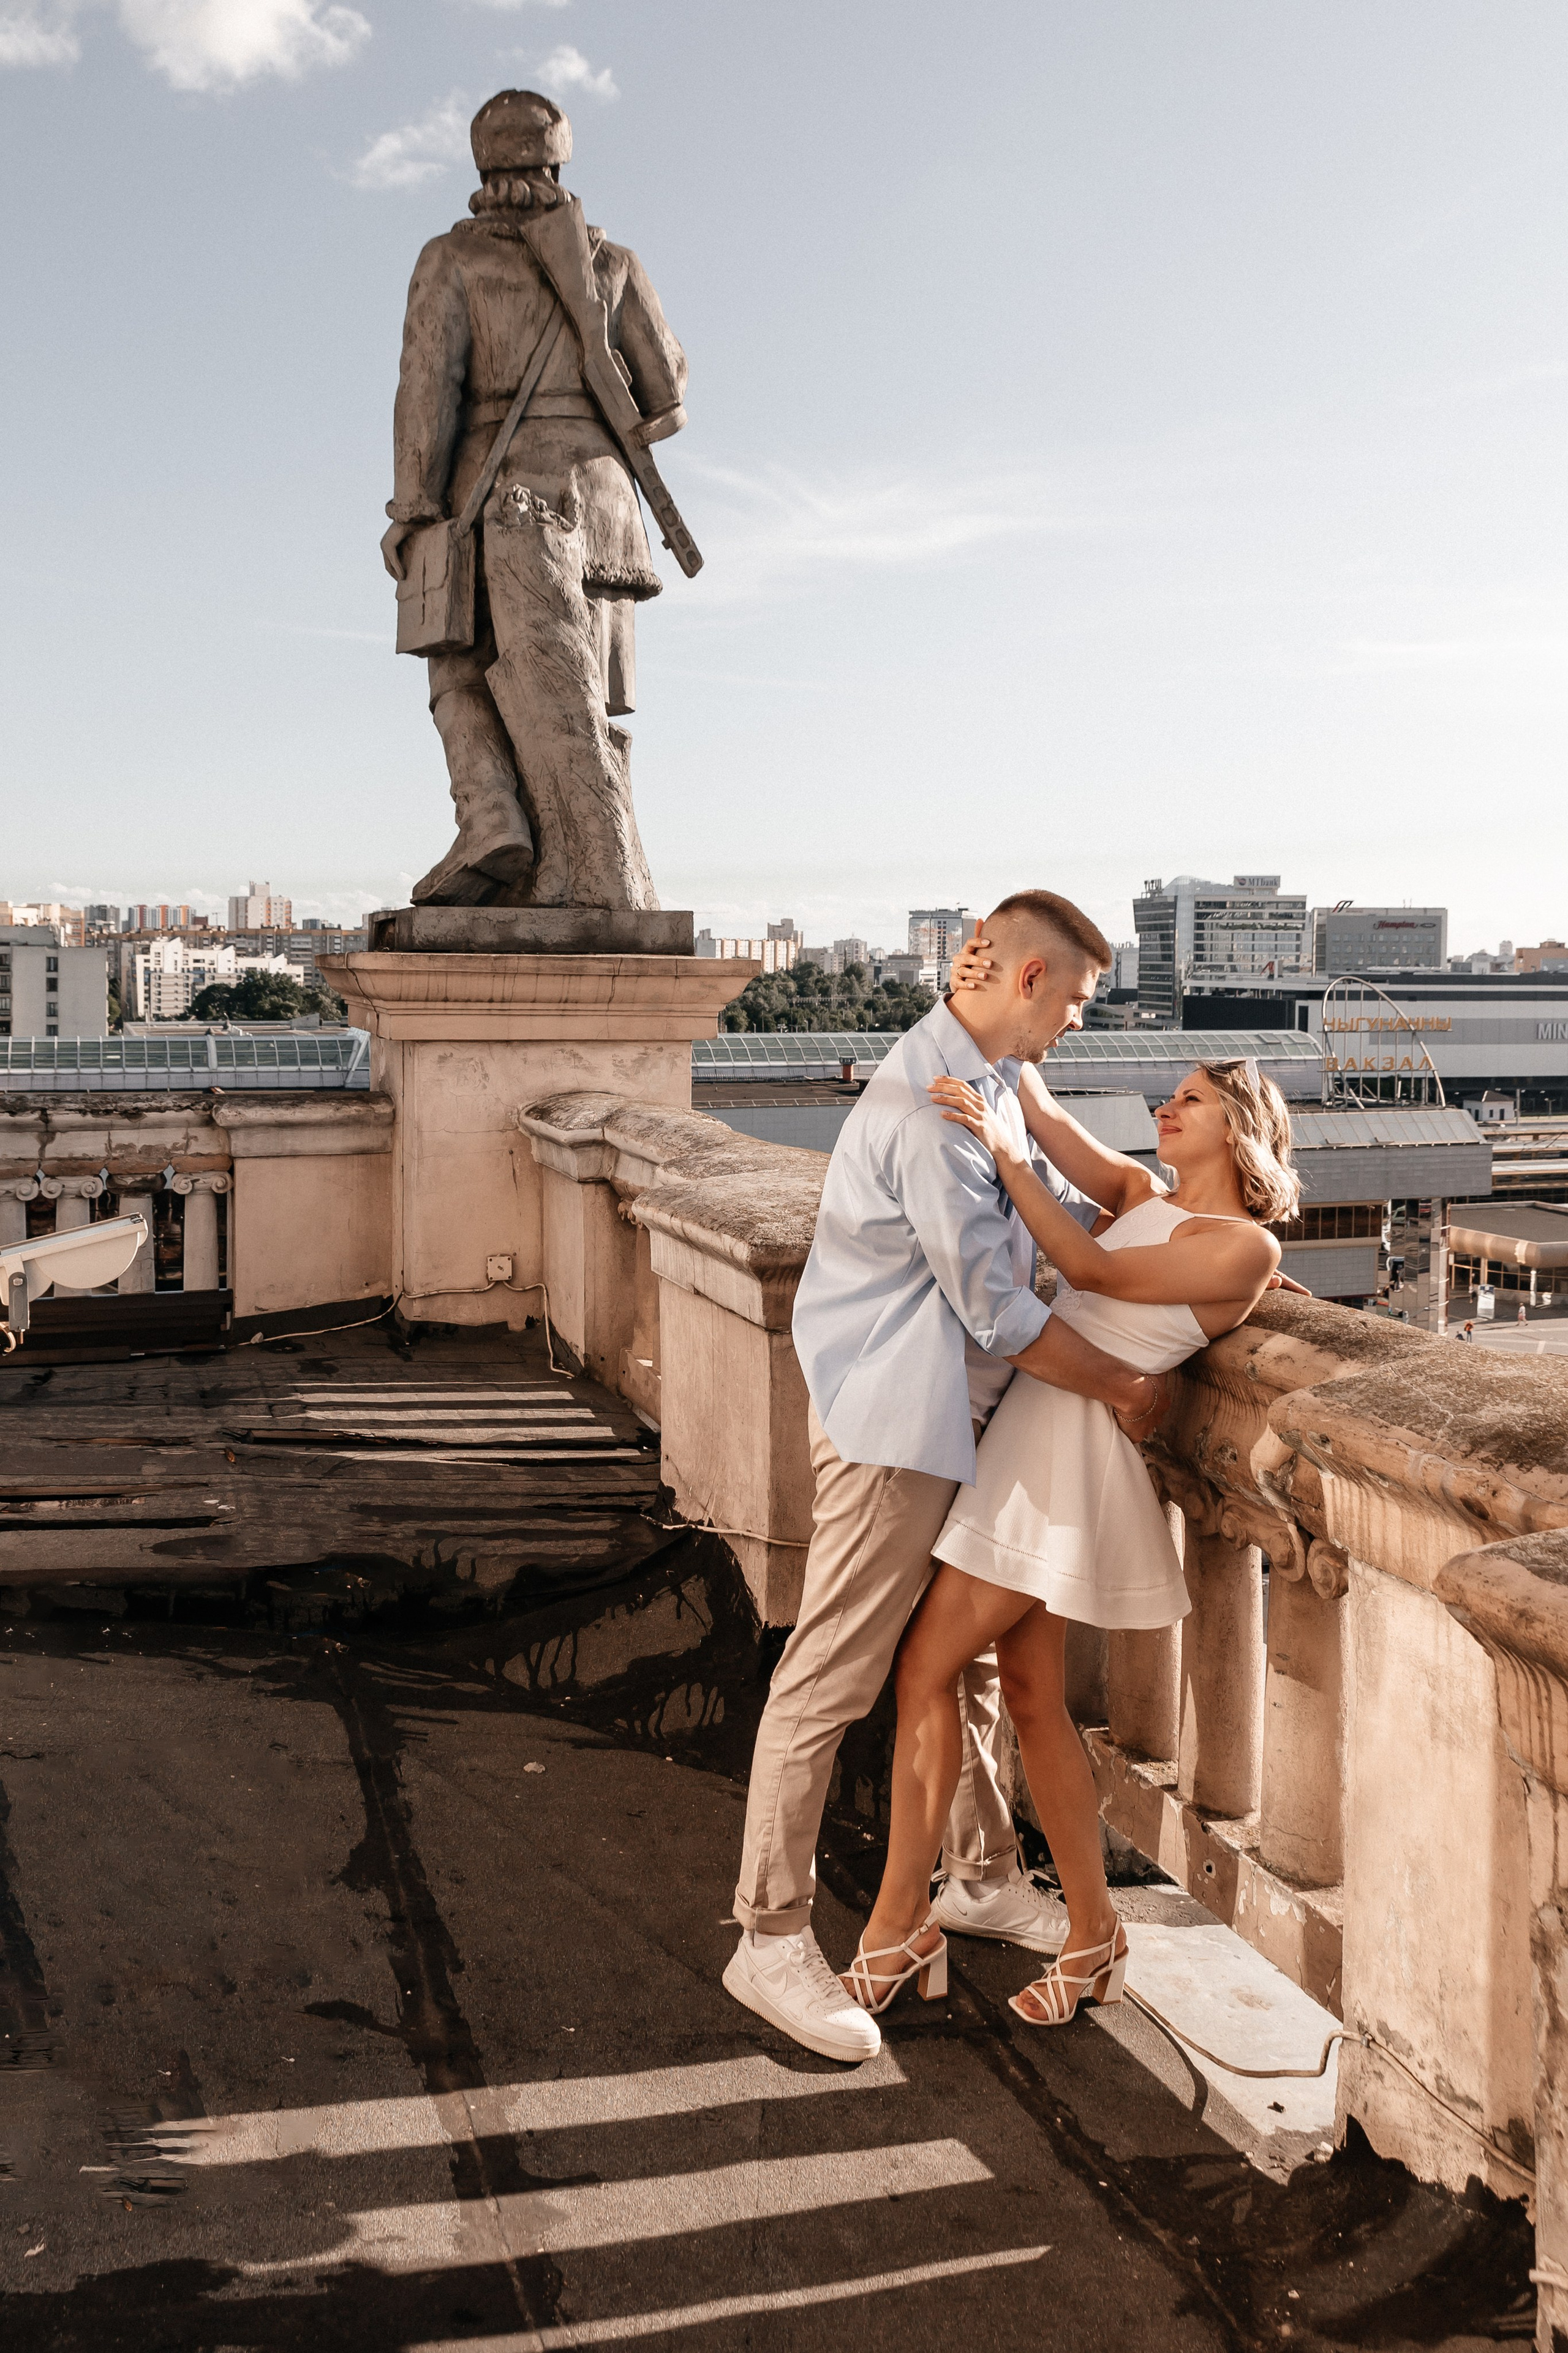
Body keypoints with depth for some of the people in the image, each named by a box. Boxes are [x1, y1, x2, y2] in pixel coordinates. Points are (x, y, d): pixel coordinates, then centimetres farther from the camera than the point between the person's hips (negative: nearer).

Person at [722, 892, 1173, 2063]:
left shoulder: (999, 1085, 10)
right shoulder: (929, 1108, -23)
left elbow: (1067, 1201, 24)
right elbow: (995, 1306, -23)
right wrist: (1125, 1388, -12)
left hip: (961, 1415, 10)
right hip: (893, 1420, -10)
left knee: (965, 1660, 20)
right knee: (832, 1680, -2)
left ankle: (983, 1879, 36)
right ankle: (772, 1938, 7)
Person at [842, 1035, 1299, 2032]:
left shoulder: (1247, 1246, -7)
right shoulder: (1145, 1197, 16)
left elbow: (1098, 1272, -14)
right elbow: (1053, 1125, 4)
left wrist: (1002, 1153, -20)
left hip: (1068, 1451, -8)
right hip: (1026, 1434, 8)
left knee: (926, 1665, -7)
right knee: (1033, 1694, 10)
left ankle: (900, 1926, 3)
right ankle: (1094, 1933, 20)